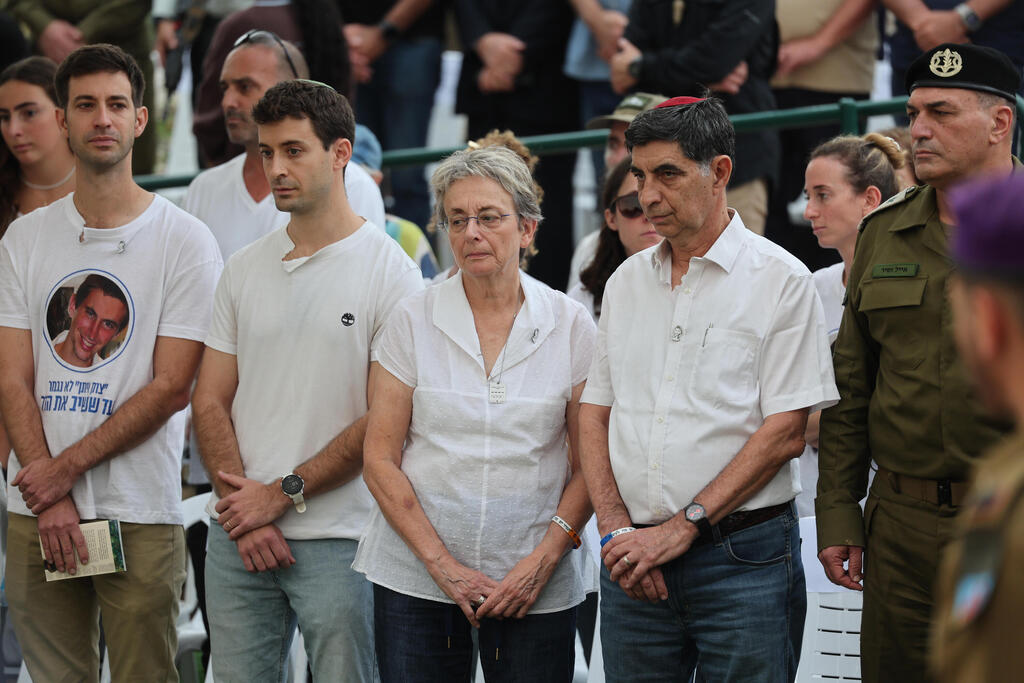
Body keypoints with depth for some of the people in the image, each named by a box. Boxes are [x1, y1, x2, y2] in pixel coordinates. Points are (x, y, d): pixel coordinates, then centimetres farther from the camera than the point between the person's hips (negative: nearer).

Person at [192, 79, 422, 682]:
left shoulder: (390, 271, -4)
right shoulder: (245, 269, 11)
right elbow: (210, 402, 9)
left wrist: (282, 494, -11)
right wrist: (244, 515, -5)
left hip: (338, 541, -4)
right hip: (237, 541, 4)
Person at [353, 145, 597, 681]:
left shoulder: (570, 326, 2)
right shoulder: (413, 321, 2)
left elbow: (589, 463, 3)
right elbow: (379, 459, 0)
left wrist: (544, 558, -9)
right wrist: (441, 564, -8)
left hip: (537, 585, 0)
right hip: (416, 578, 0)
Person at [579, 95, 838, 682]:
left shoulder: (781, 280, -3)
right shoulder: (627, 282, 13)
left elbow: (786, 433, -9)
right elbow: (596, 413, 12)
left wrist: (682, 528, -13)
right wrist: (617, 529, -3)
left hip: (744, 562, -4)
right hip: (634, 560, 4)